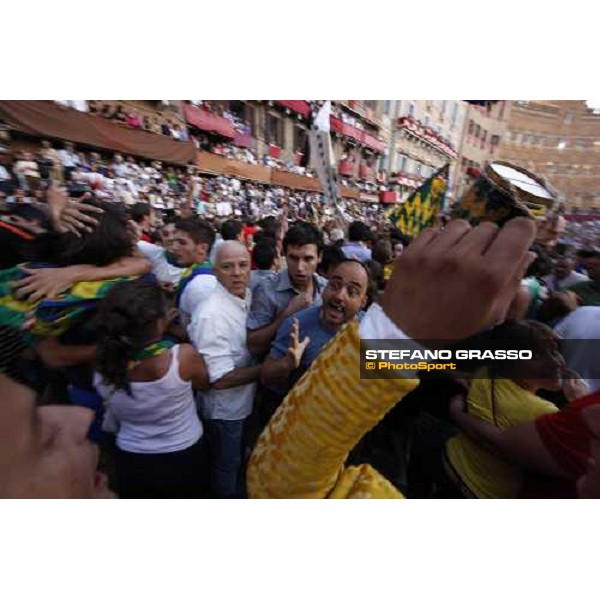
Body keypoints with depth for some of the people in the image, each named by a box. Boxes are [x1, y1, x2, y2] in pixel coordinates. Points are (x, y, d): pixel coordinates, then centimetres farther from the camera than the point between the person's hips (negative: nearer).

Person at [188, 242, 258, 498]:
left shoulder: (248, 296, -6)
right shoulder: (212, 314, -30)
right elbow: (220, 379, -27)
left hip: (246, 401, 8)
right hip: (225, 409, -7)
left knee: (240, 462, 32)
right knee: (226, 470, 21)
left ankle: (240, 494, 58)